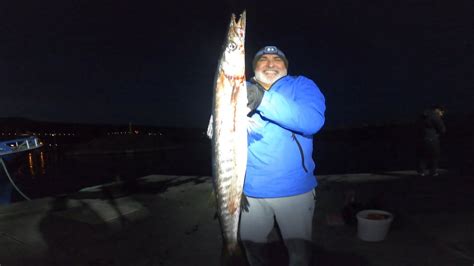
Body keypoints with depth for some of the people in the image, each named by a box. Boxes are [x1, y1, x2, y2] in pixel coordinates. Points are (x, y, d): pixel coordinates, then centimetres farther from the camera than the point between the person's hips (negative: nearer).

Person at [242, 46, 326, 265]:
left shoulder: (301, 86, -1)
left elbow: (313, 120, -22)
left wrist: (263, 100, -33)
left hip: (295, 191, -1)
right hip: (250, 192, 2)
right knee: (252, 248, 18)